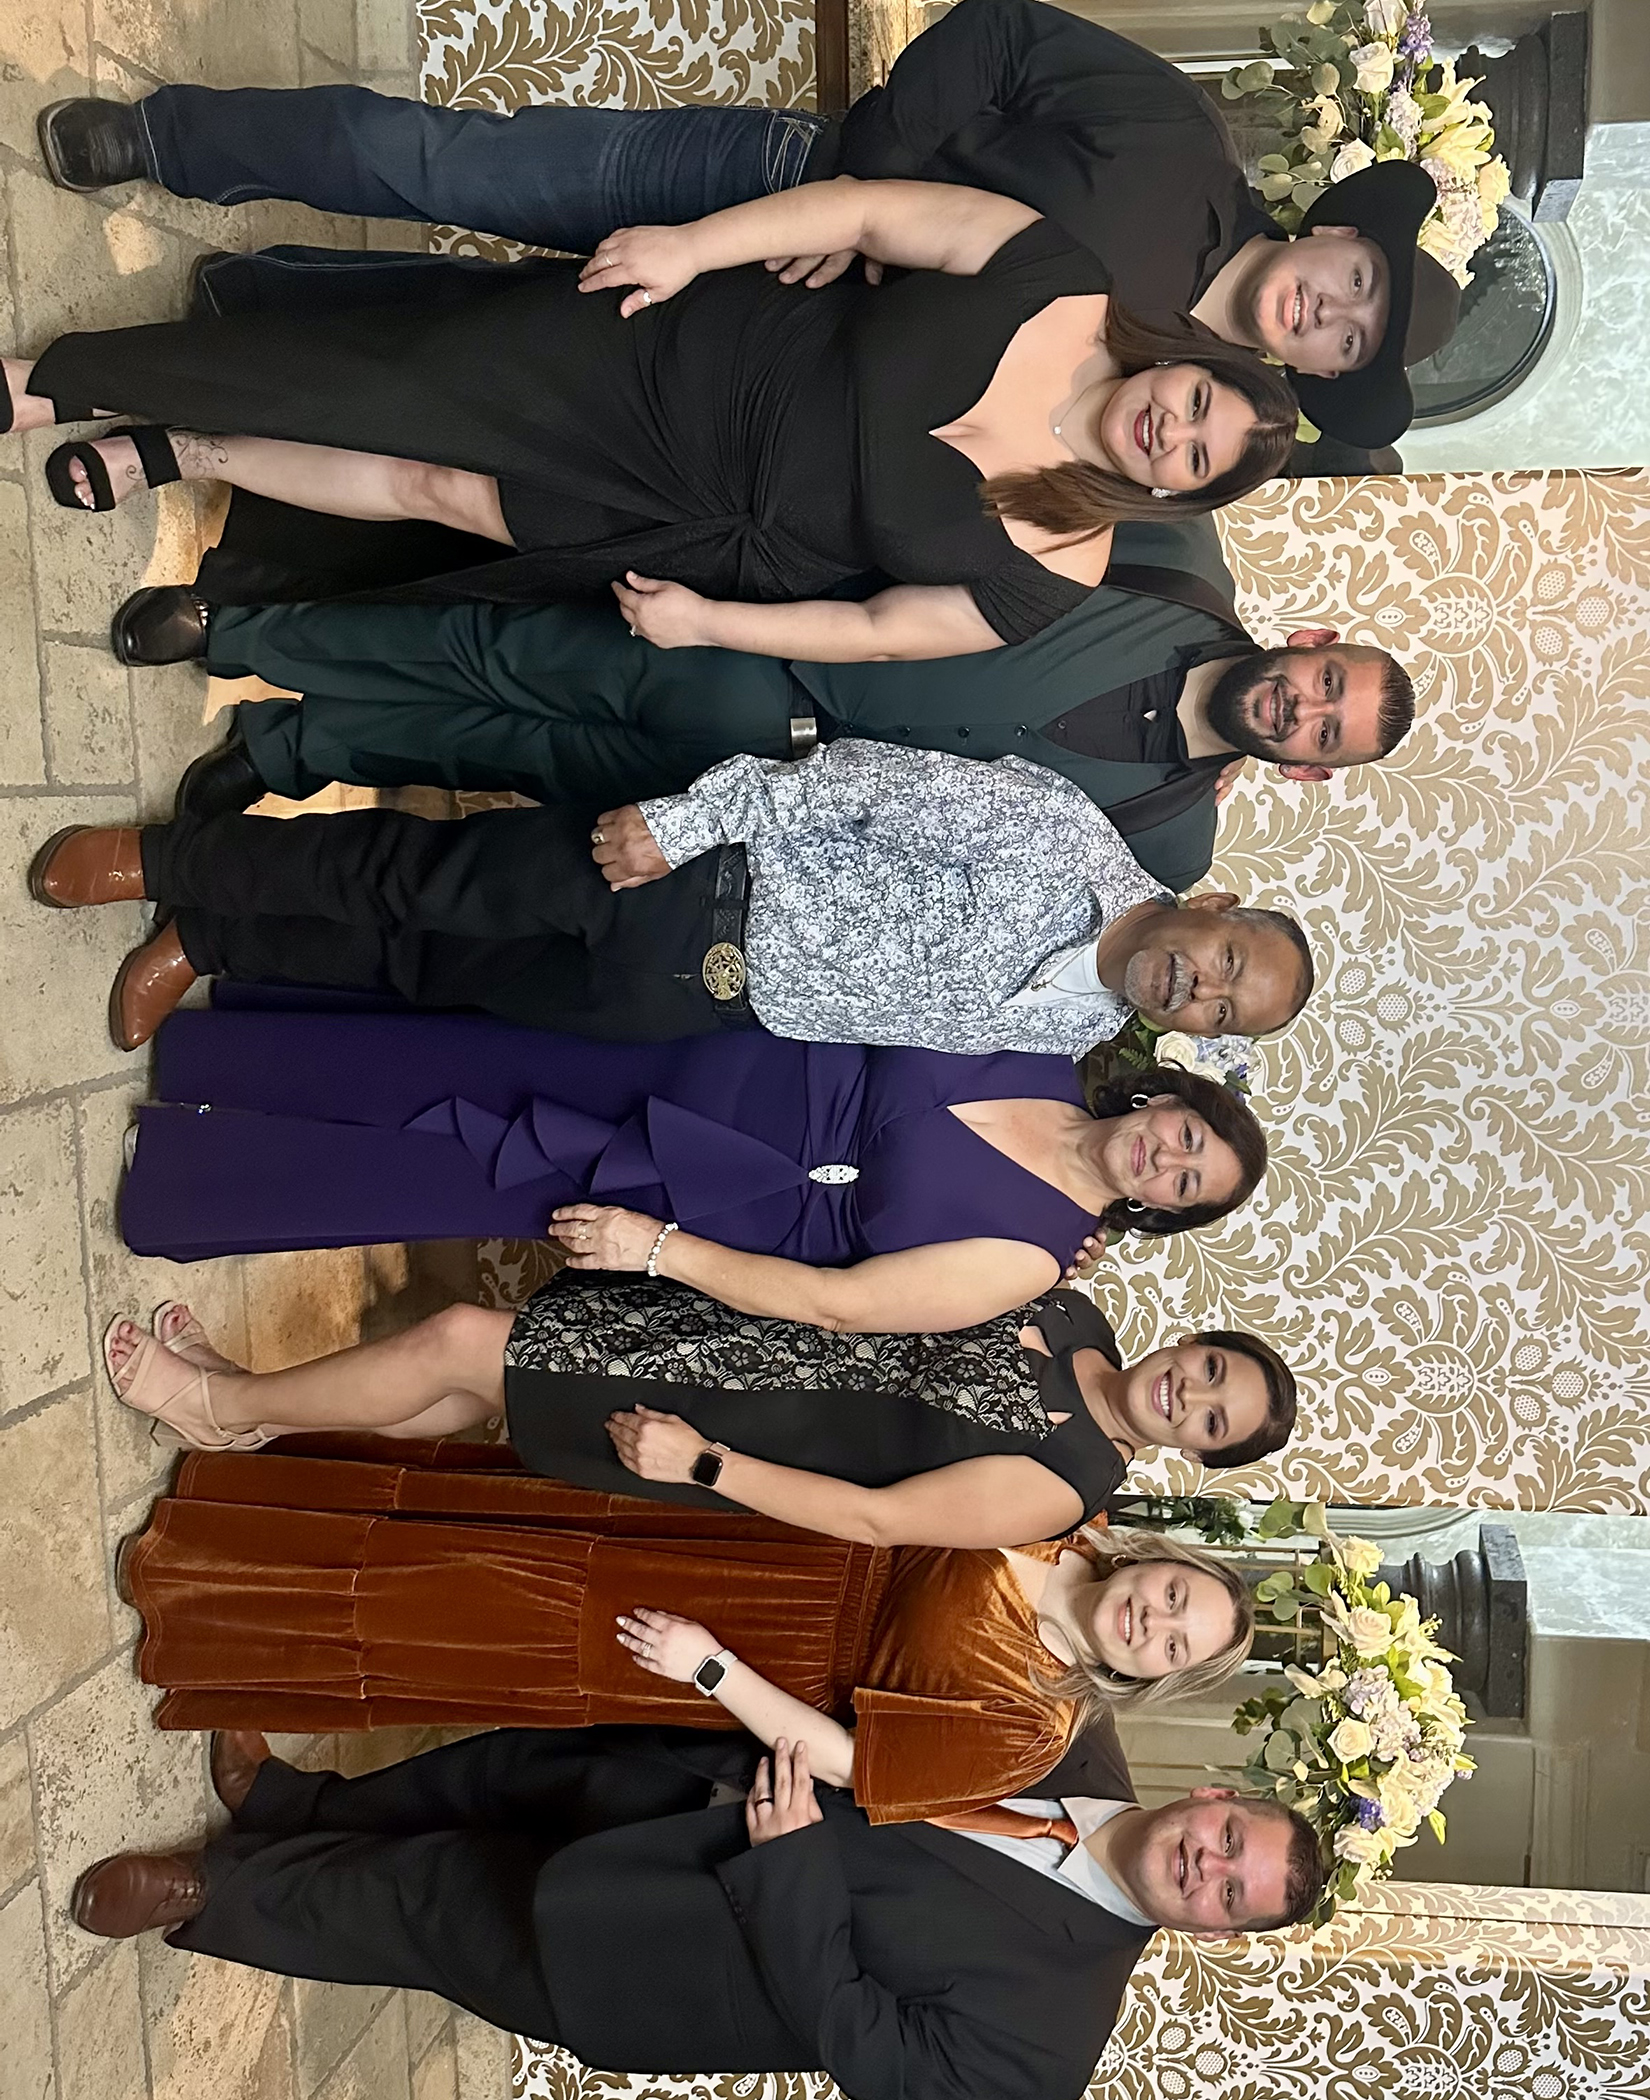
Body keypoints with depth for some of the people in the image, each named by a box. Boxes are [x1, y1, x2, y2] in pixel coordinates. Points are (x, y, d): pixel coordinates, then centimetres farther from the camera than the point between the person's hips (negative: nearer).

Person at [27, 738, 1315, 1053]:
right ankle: (168, 865, 14)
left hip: (706, 1008, 3)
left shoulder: (1071, 1039, -2)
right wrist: (689, 815, -20)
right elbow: (875, 780, -15)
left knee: (430, 976, 7)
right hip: (708, 875, -3)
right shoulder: (1061, 832, -16)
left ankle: (202, 941, 24)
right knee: (421, 879, -5)